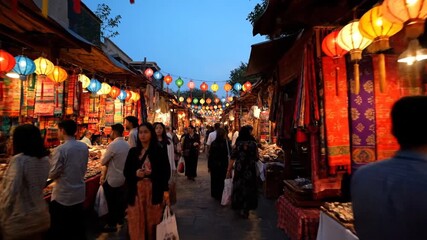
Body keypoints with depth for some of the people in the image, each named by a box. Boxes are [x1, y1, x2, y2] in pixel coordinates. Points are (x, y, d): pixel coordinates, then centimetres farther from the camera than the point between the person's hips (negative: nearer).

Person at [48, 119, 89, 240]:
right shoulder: (84, 147, -2)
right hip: (80, 193, 6)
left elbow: (52, 175, -13)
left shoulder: (60, 149, -21)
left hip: (63, 196, -5)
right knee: (78, 226, 20)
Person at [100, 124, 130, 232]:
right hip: (124, 178, 7)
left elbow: (103, 162, -13)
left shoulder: (113, 145, -22)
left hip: (113, 179, -7)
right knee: (121, 200, 22)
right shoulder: (127, 144, 2)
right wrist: (110, 162, 8)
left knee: (112, 203, 8)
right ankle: (120, 218, 38)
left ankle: (112, 225, 22)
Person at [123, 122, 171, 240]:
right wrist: (135, 173, -12)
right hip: (136, 191, 3)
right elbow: (126, 172, 9)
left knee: (152, 222, 8)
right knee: (137, 223, 8)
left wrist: (165, 190, -12)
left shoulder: (159, 151, -4)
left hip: (154, 191, -2)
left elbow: (166, 172, -5)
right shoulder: (133, 151, 6)